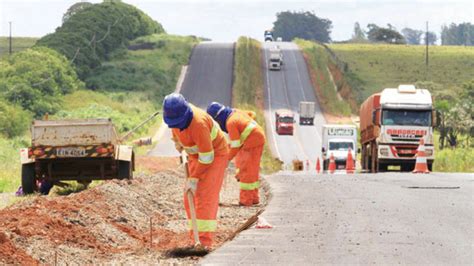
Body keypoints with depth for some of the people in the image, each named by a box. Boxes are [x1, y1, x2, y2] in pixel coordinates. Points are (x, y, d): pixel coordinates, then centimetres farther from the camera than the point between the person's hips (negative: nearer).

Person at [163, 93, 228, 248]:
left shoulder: (198, 123, -36)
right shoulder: (175, 112, -13)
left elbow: (207, 157, -31)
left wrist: (194, 179, -25)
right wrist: (177, 141, 26)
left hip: (215, 155, -8)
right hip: (196, 155, 8)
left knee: (205, 196, -18)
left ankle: (205, 242, -22)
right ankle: (196, 239, 5)